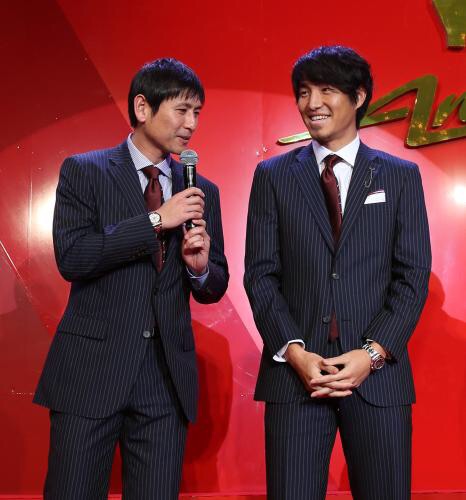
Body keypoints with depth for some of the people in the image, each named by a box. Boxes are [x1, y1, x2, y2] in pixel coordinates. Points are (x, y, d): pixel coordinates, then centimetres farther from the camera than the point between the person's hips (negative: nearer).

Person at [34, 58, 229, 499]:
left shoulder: (202, 192, 11)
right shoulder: (84, 171, 1)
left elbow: (214, 289, 14)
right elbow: (71, 257, -12)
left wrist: (201, 267, -9)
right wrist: (156, 220, -15)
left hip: (167, 376, 3)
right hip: (91, 369, -3)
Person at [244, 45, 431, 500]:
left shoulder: (400, 176, 8)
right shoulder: (273, 175, 8)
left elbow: (413, 276, 2)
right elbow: (261, 274, 3)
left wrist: (371, 353, -9)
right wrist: (294, 351, -9)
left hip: (377, 373, 0)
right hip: (295, 373, 0)